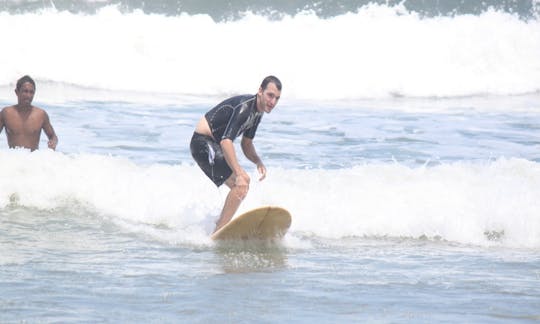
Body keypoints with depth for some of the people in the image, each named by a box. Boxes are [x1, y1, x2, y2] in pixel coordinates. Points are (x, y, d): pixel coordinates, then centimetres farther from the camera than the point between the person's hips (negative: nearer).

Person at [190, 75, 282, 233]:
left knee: (241, 186, 15)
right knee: (241, 184, -20)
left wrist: (258, 162, -6)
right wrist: (239, 174, -40)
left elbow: (246, 144, 15)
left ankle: (218, 228, 25)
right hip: (203, 142, -10)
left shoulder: (257, 111, 7)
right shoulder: (244, 106, -24)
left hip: (214, 145, 10)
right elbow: (226, 140, -34)